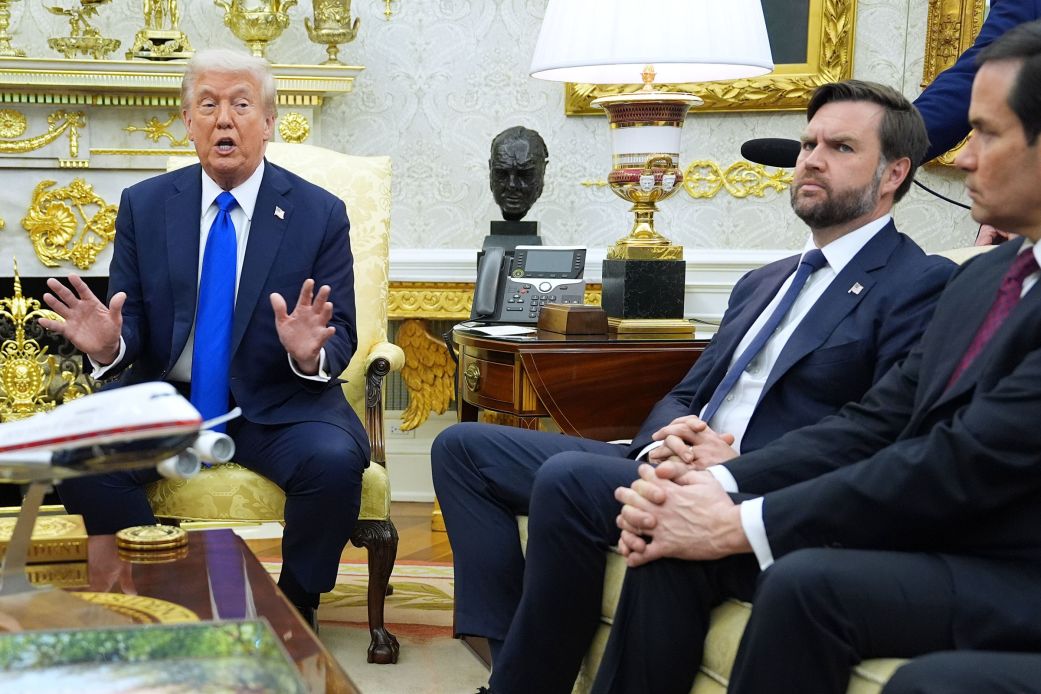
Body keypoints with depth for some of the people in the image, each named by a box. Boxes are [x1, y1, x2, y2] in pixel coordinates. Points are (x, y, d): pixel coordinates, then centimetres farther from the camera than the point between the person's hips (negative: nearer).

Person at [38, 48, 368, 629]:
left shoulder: (320, 213, 0)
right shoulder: (144, 205, 5)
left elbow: (342, 336, -2)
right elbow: (131, 320, 4)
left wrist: (313, 351, -26)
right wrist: (109, 343, -21)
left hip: (277, 405, -1)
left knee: (334, 461, -31)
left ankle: (296, 612, -5)